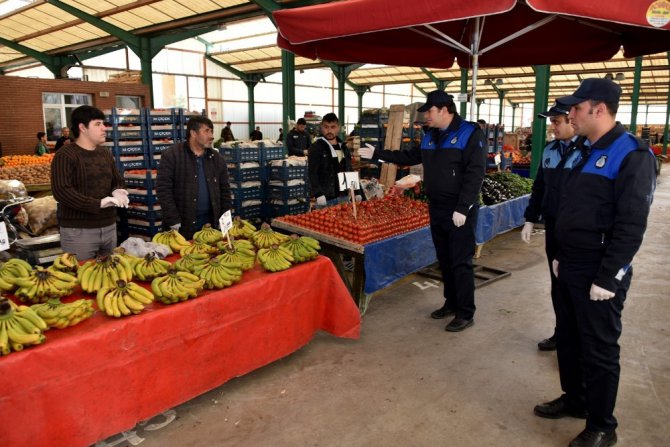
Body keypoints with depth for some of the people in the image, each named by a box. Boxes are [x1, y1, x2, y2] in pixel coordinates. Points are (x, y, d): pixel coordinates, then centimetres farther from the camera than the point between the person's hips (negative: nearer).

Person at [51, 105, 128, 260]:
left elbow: (118, 181, 20)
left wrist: (118, 191, -4)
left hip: (109, 226, 7)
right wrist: (97, 203, -24)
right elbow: (61, 191, -20)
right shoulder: (65, 155, -10)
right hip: (78, 230, -7)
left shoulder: (105, 153, 14)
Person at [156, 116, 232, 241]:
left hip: (210, 223, 4)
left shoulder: (217, 158, 8)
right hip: (182, 225, -4)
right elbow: (163, 189, -10)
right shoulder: (171, 155, -6)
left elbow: (224, 191, 11)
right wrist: (174, 222, -14)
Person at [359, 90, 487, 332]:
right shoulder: (430, 137, 12)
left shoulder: (471, 133, -11)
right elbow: (410, 157, 22)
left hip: (460, 212, -7)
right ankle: (451, 303, 29)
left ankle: (466, 313, 8)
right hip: (437, 209, 8)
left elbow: (475, 174, -18)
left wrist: (462, 209, -22)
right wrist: (378, 153, 16)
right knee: (444, 260, 15)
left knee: (461, 262, -3)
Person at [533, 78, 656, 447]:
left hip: (599, 274, -8)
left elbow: (631, 225, -20)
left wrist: (607, 278, -21)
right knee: (567, 338, 19)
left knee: (599, 350, 5)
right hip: (570, 267, 9)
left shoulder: (631, 155, -16)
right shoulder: (586, 151, 12)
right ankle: (574, 399, 38)